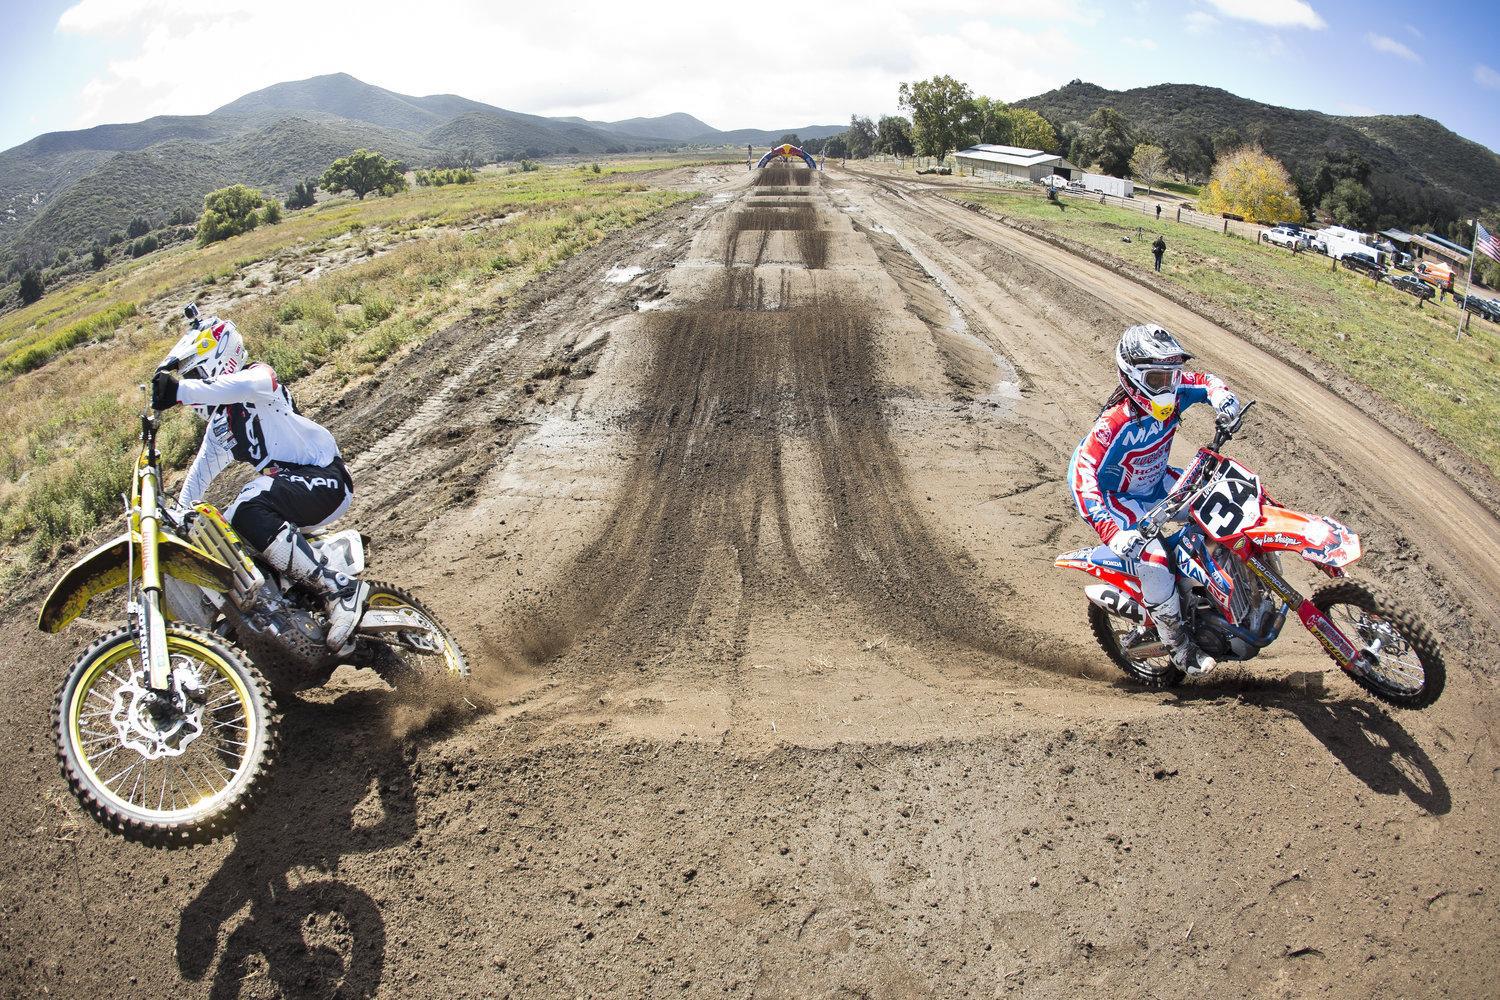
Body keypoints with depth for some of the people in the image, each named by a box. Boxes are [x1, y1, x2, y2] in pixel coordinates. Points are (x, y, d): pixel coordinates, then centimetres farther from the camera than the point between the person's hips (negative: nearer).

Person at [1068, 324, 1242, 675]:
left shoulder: (1171, 393, -15)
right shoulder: (1114, 425, -36)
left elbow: (1204, 381, 3)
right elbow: (1081, 472, -42)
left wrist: (1222, 397, -24)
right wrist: (1110, 530, -51)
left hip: (1161, 482, 8)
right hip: (1122, 499, -8)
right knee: (1153, 560, -28)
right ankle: (1178, 644, -7)